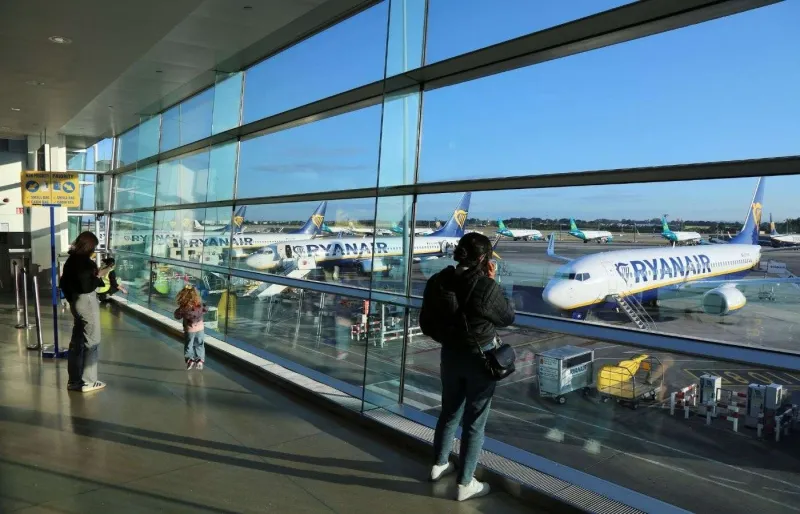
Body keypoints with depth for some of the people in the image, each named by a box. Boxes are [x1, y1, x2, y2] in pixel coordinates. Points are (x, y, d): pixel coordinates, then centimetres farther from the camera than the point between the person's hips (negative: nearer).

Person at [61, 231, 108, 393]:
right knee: (91, 342, -1)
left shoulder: (71, 260, 9)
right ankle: (88, 381, 3)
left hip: (75, 302, 9)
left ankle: (74, 380, 22)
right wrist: (99, 276, -11)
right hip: (87, 302, -9)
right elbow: (87, 286, -25)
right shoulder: (85, 262, -19)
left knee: (77, 341, 15)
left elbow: (64, 283, 16)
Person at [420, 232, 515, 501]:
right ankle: (465, 483, 19)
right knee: (474, 421, 9)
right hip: (480, 358, -5)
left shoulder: (437, 282, -6)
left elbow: (426, 323, 3)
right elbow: (508, 317, -6)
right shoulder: (485, 287, -23)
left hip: (449, 355, 5)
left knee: (449, 412, 24)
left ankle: (439, 464, 41)